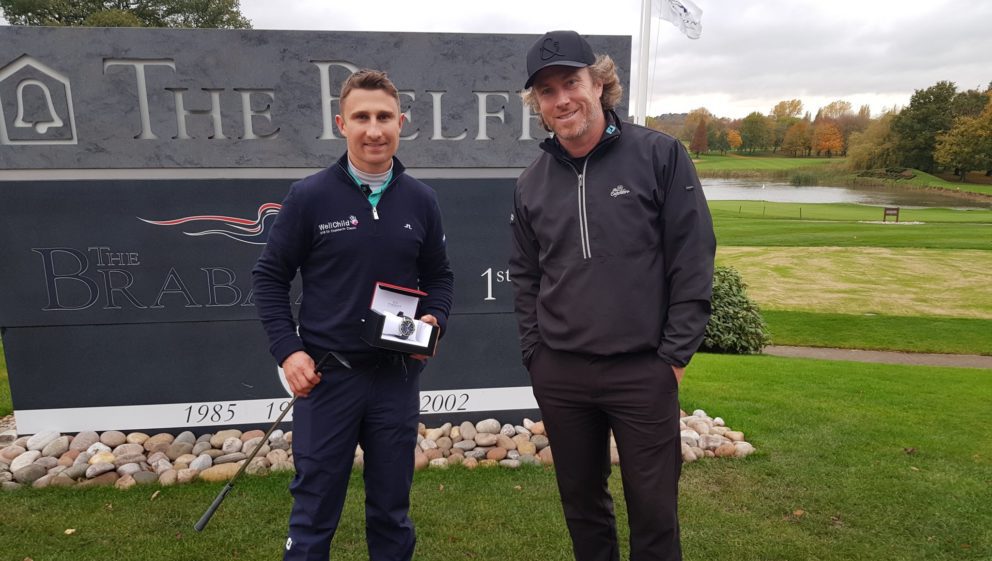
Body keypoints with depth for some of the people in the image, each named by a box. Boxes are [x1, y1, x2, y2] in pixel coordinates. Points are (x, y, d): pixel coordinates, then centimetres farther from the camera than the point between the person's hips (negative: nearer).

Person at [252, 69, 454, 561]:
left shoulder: (420, 200, 2)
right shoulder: (309, 196, -6)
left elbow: (439, 276, 11)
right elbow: (269, 277, 0)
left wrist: (434, 320, -8)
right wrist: (287, 350, -10)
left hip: (396, 376, 2)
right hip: (326, 374, -2)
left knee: (391, 509, 16)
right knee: (314, 511, 11)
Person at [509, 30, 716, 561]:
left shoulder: (660, 155, -7)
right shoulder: (531, 183, 5)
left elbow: (692, 259, -7)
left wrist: (676, 352, -9)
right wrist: (535, 352, 5)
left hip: (644, 371, -3)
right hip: (558, 375, 4)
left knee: (653, 508, 9)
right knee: (581, 501, 18)